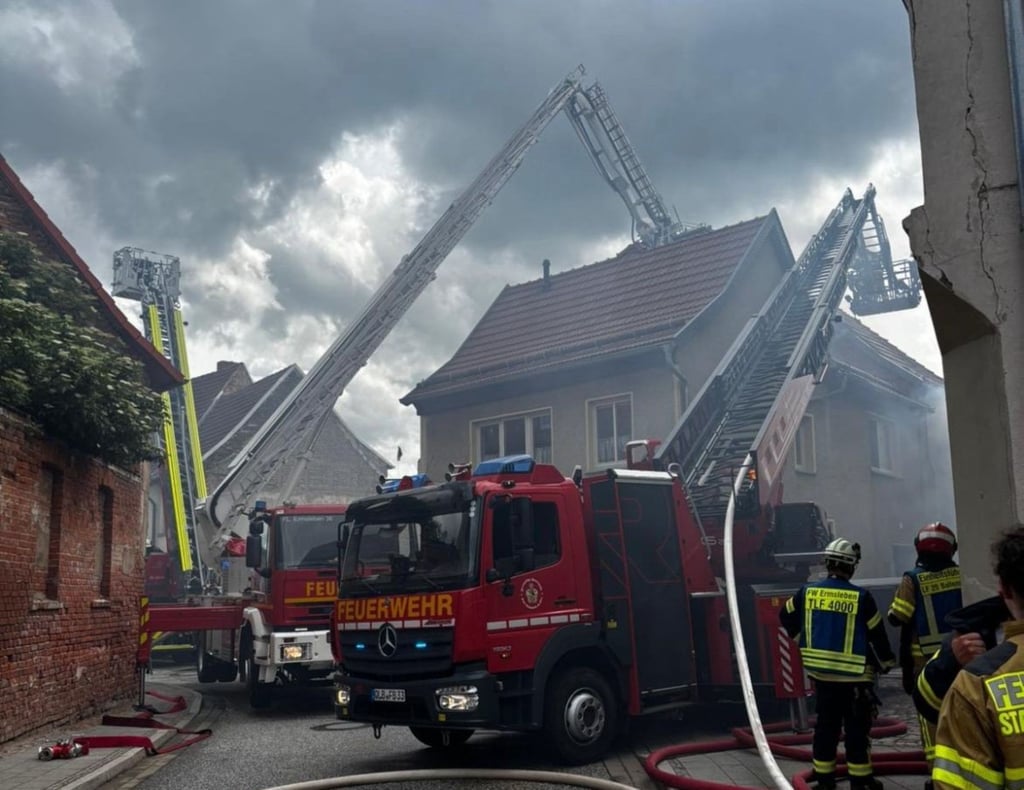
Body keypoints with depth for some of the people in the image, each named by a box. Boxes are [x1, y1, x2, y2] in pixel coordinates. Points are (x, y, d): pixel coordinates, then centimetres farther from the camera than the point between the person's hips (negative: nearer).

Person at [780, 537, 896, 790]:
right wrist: (887, 662, 11)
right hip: (854, 675, -4)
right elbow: (876, 633, -5)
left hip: (820, 672, 4)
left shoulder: (808, 592, -3)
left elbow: (786, 616, 11)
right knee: (857, 726, 6)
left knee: (826, 724, 13)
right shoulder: (861, 597, -13)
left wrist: (802, 640, 25)